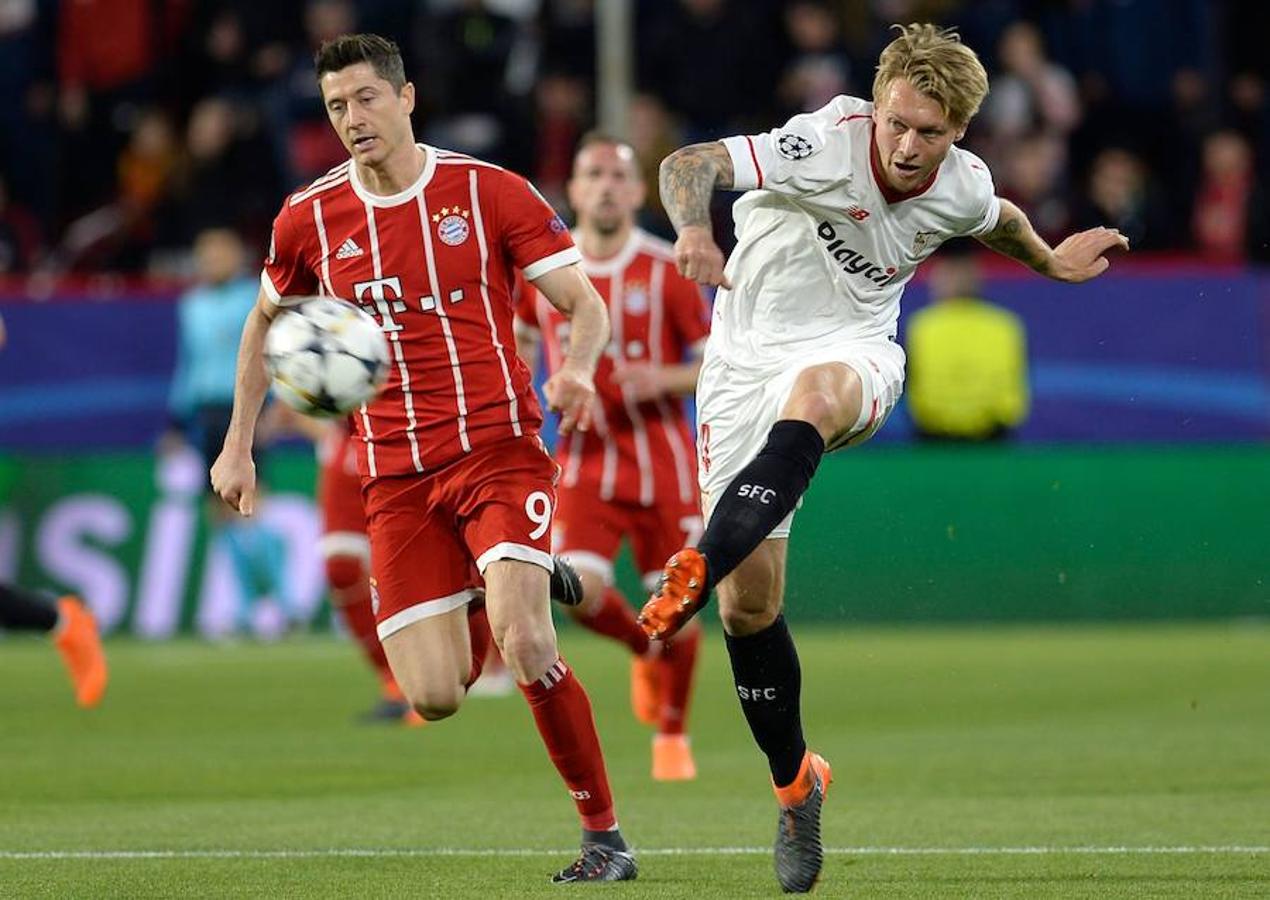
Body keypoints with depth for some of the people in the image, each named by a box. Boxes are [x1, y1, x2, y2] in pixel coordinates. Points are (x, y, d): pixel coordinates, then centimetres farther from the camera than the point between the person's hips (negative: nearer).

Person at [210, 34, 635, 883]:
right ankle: (504, 598, 31)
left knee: (523, 641, -24)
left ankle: (605, 835, -8)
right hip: (396, 477, 3)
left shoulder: (490, 192, -3)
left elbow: (585, 304, -1)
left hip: (499, 449, -3)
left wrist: (577, 369, -23)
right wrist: (238, 447, 19)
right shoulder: (309, 218, 5)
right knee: (433, 697, -6)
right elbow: (266, 322, 23)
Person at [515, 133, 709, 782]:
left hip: (663, 463, -1)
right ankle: (646, 650, 17)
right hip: (585, 462, 1)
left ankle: (672, 735, 25)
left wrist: (663, 379, -22)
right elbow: (519, 340, 21)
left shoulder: (666, 270, -7)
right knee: (580, 594, -17)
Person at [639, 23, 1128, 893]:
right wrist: (694, 231, -54)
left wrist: (1052, 261, 34)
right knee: (751, 600, -6)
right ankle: (796, 781, 16)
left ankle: (697, 571, -54)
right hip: (749, 356, -1)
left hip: (852, 354, 1)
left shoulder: (963, 187, -4)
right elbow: (689, 163, -35)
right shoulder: (828, 145, -21)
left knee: (812, 394, -41)